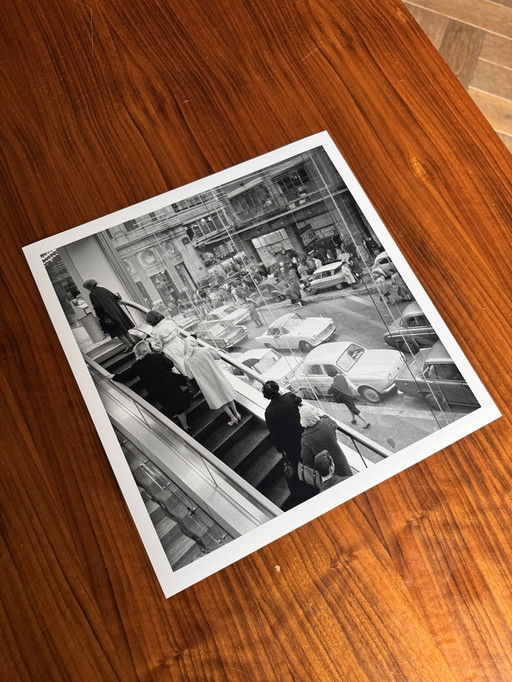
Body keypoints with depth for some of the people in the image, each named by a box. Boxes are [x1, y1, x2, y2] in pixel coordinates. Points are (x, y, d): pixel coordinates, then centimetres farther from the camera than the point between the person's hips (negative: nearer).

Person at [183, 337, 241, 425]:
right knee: (226, 393, 20)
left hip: (207, 383, 0)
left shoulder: (187, 361, -14)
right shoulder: (205, 350, -16)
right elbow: (218, 355, 0)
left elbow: (190, 376, -6)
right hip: (217, 377, 0)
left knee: (219, 399, 13)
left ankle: (233, 418, 16)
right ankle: (236, 414, 29)